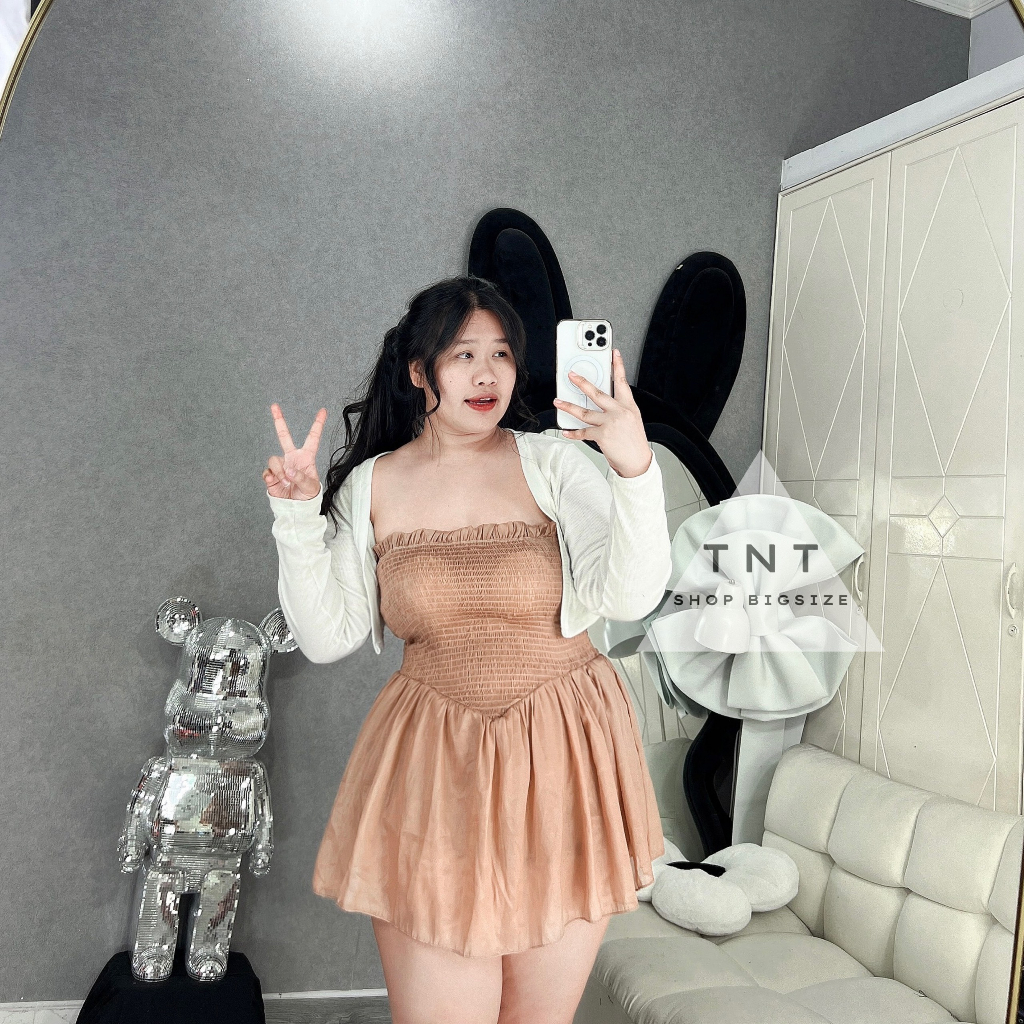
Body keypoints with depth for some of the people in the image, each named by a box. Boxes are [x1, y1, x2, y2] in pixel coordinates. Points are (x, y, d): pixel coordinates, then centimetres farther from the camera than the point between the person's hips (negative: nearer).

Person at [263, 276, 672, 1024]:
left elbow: (631, 597, -16)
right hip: (433, 770, 1)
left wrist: (636, 469, -29)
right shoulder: (370, 486, 2)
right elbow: (327, 639, 0)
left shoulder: (554, 465, -5)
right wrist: (297, 518, -8)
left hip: (562, 764, 0)